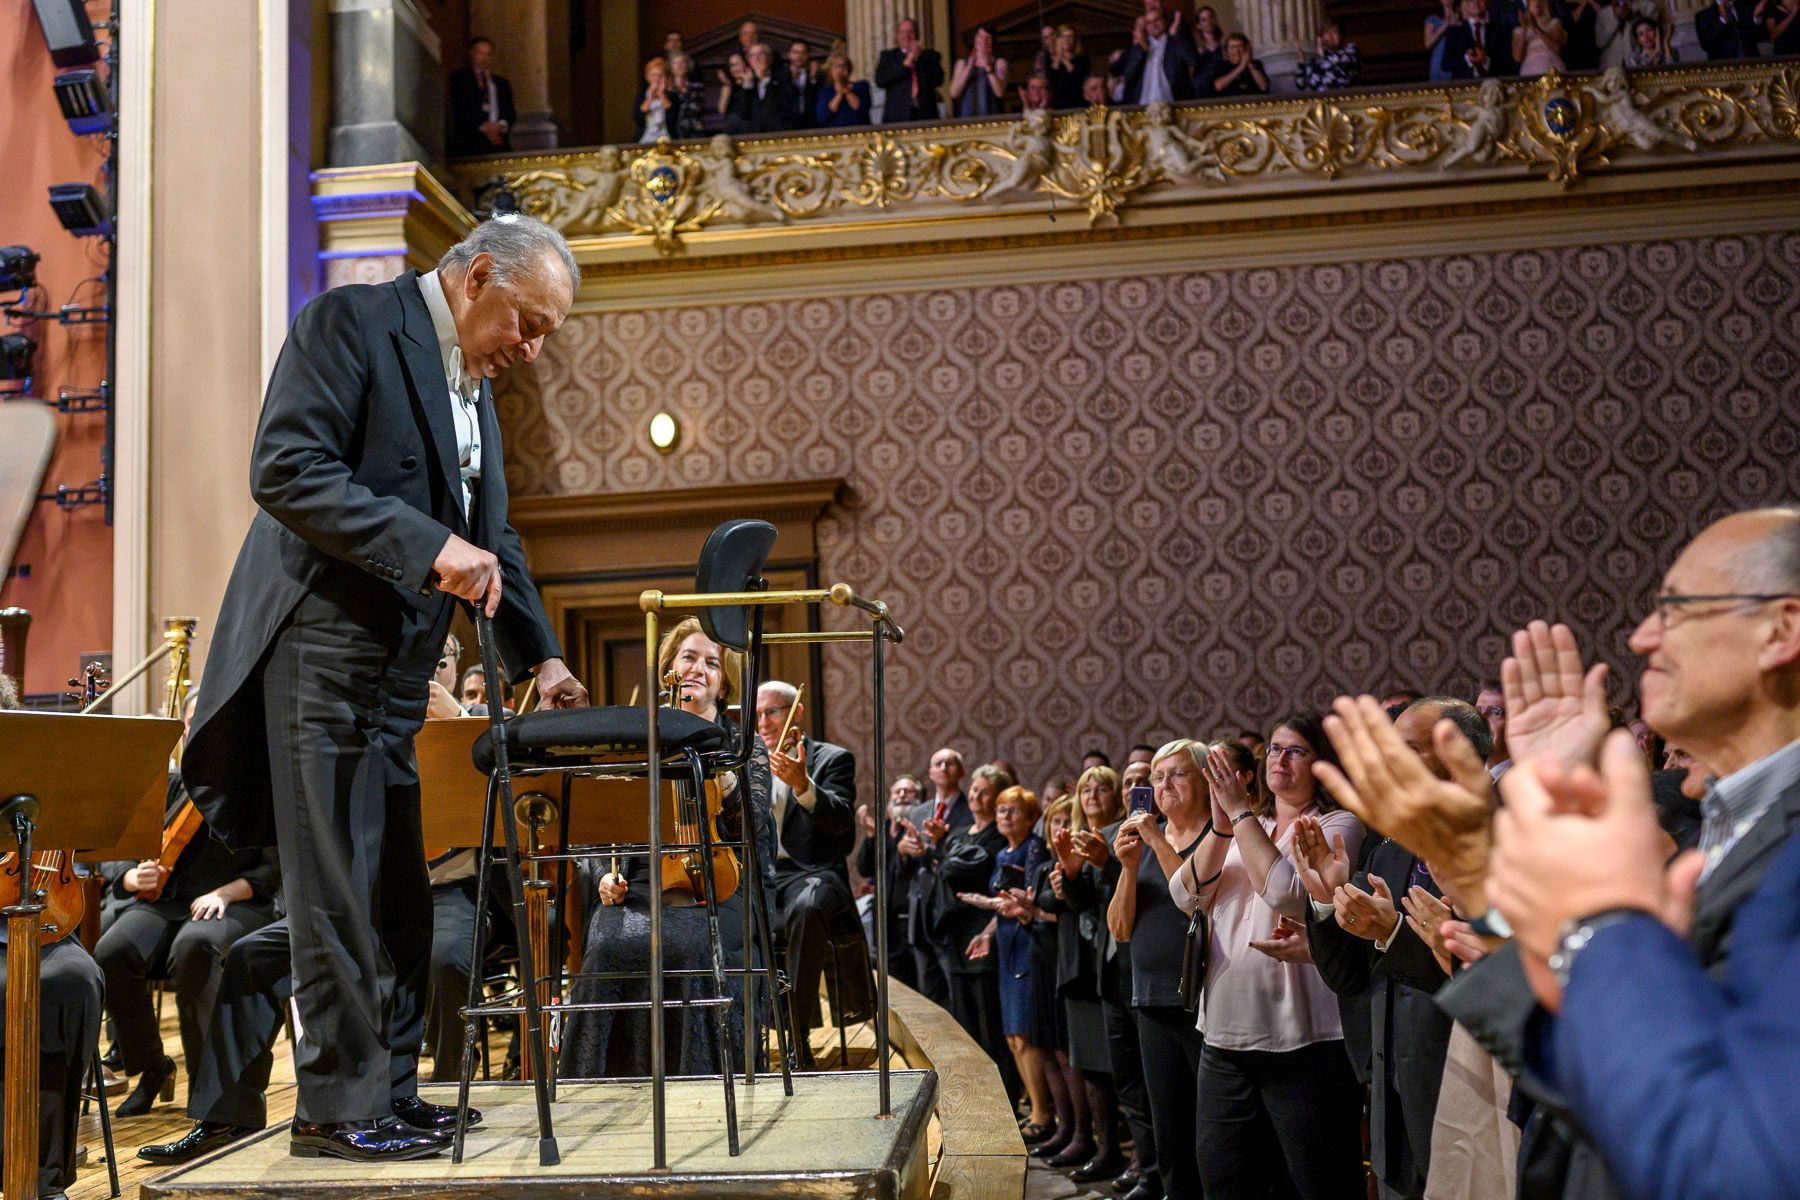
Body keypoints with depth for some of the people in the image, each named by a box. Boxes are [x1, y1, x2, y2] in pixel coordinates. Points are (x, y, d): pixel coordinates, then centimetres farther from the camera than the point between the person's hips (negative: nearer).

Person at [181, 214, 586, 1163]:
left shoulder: (474, 390, 19)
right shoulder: (352, 322, -7)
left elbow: (493, 541, 23)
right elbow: (285, 470, -19)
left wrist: (539, 658, 13)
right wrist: (430, 546, -23)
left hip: (398, 669, 9)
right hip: (322, 647, -9)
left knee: (397, 896, 11)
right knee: (338, 889, -5)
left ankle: (390, 1092, 19)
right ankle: (340, 1107, 3)